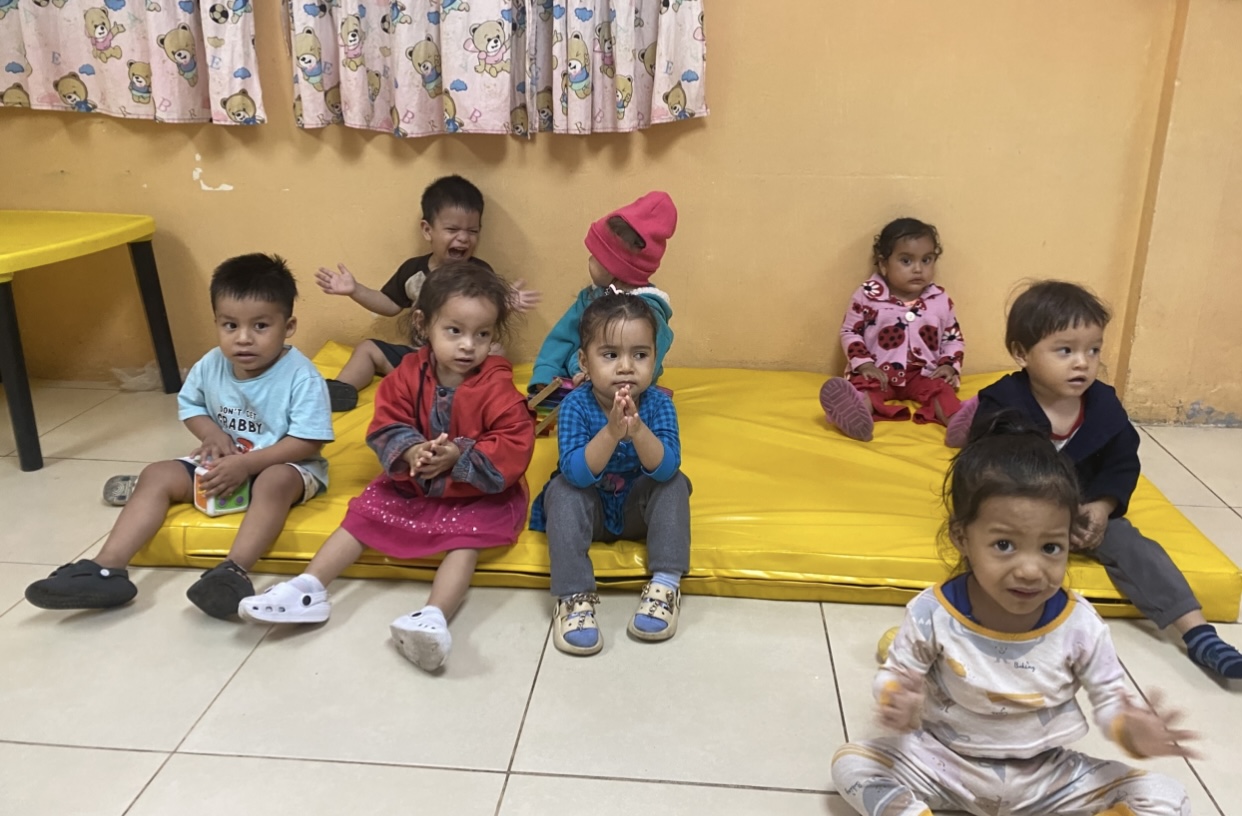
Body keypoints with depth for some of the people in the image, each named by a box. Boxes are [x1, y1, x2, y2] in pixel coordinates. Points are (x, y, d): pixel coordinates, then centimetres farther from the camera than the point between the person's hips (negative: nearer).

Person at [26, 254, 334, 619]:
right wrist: (211, 433, -10)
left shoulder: (302, 377, -23)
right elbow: (188, 404, 13)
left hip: (283, 465, -6)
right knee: (158, 475, -8)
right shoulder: (210, 366, -6)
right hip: (220, 464, 6)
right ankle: (107, 568, -17)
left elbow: (307, 443, -24)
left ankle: (234, 571, -48)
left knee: (275, 482, -39)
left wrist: (246, 464, -29)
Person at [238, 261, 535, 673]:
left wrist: (458, 456, -32)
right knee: (367, 511, -1)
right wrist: (411, 453, -30)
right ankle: (308, 589, 0)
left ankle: (434, 616, -39)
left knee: (465, 540, -27)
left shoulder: (497, 387, -20)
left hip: (479, 495, -4)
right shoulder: (409, 374, -9)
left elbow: (514, 446, -23)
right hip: (412, 484, 5)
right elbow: (385, 427, -7)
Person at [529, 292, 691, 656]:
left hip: (639, 510, 1)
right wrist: (611, 432, -49)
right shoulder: (576, 405, -22)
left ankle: (665, 586, -22)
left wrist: (638, 429, -49)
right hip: (589, 509, -1)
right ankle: (574, 597, -28)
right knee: (563, 490, -29)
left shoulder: (659, 404, -19)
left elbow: (666, 468, -32)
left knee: (675, 484, -24)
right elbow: (577, 472, -34)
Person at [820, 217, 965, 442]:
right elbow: (850, 332, 0)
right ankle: (858, 415, -64)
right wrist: (863, 363, -14)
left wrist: (949, 365, -6)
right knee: (863, 388, -32)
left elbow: (953, 338, 13)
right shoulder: (866, 296, -5)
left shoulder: (940, 300, 4)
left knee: (941, 389, -26)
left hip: (923, 373, 3)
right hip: (878, 372, -2)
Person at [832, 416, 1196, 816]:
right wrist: (899, 705, -31)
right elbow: (895, 675, -8)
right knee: (851, 764, -20)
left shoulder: (1080, 625, -17)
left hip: (1045, 774, 2)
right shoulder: (932, 614, -20)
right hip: (948, 764, -1)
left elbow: (1109, 697, -4)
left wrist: (1130, 731, -26)